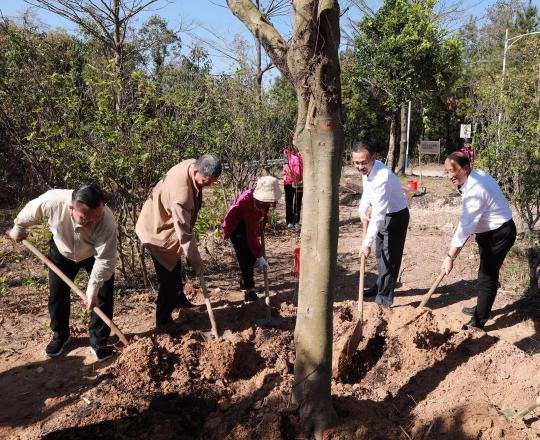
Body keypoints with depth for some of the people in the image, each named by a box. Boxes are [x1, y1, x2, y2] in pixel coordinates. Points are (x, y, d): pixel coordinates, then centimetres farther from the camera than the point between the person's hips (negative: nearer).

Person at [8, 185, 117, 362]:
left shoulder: (107, 223, -42)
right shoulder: (52, 200, -38)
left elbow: (104, 260, -33)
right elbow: (30, 211, -13)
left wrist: (92, 290, -36)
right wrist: (18, 229, 4)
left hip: (95, 254, -2)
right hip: (62, 251, 2)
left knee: (103, 297, -6)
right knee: (57, 294, 7)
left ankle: (98, 342, 10)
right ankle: (60, 336, 29)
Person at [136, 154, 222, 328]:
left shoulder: (194, 164, -12)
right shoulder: (180, 191, -40)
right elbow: (184, 231, -33)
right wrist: (195, 260, -25)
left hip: (167, 223, 9)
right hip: (158, 231, -9)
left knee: (175, 268, 26)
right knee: (169, 276, 0)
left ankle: (179, 299, 47)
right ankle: (163, 321, 15)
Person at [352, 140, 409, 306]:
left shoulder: (382, 178, -36)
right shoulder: (367, 169, -9)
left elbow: (378, 215, -38)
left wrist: (367, 243, -37)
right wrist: (362, 211, -6)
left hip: (396, 216, -9)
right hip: (383, 214, 9)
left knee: (390, 257, -5)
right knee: (380, 254, 21)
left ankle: (385, 297, 5)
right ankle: (380, 287, 39)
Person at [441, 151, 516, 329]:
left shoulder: (475, 189, -31)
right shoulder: (476, 176, 0)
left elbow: (465, 225, -35)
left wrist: (450, 256, -35)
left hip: (499, 234, -10)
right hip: (490, 231, 10)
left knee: (487, 276, -4)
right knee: (486, 273, 22)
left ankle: (478, 321, 5)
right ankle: (482, 309, 39)